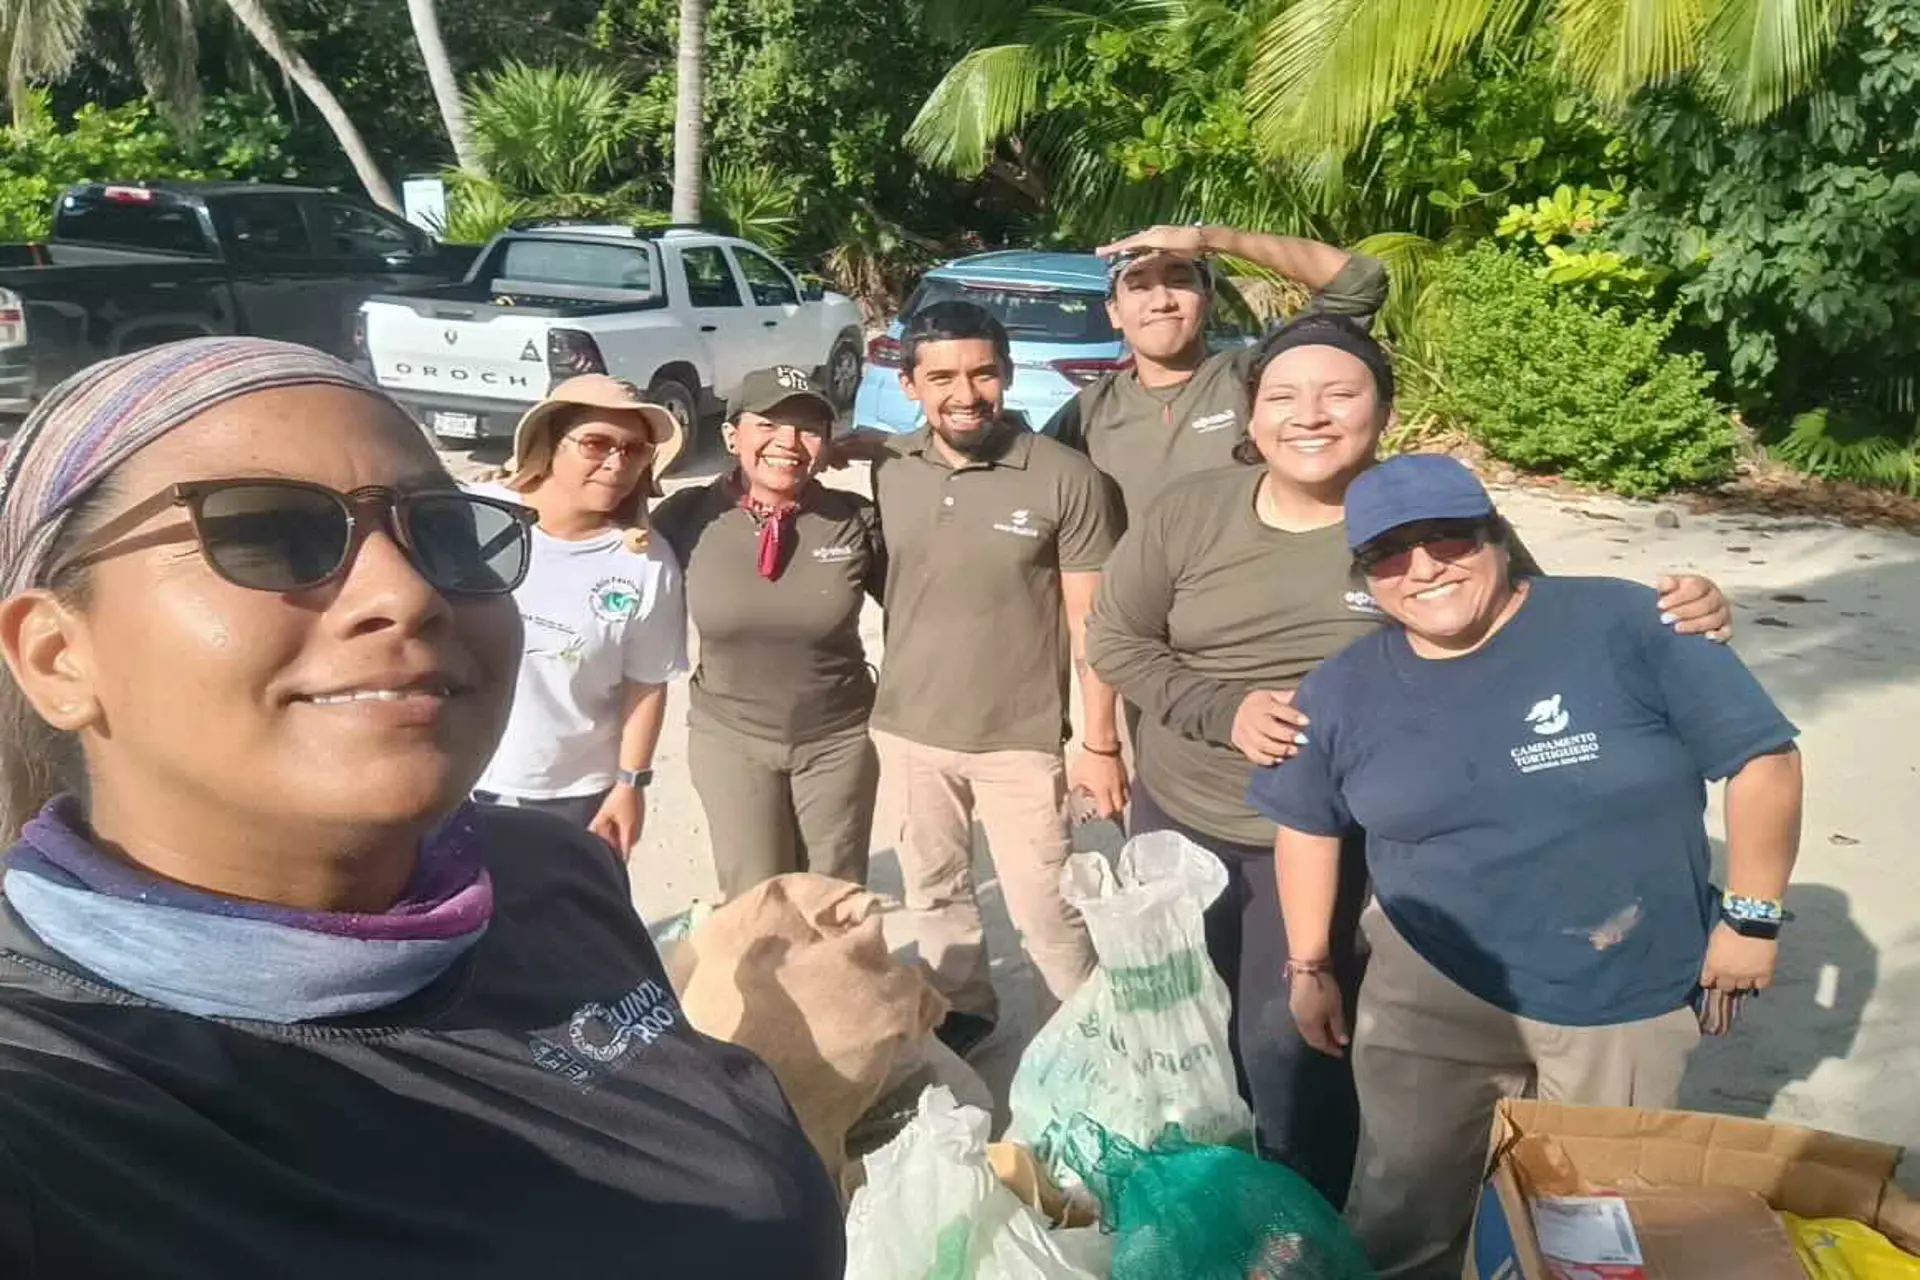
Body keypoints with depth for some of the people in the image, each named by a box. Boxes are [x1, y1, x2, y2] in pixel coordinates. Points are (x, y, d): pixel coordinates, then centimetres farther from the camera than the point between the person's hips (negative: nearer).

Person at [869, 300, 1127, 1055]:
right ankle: (961, 1009, 43)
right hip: (908, 732, 4)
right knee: (932, 890, 20)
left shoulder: (1066, 479, -13)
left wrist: (1099, 743, -8)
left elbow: (1091, 622, -8)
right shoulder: (886, 474, -2)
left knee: (1043, 908, 4)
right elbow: (874, 591, 8)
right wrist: (868, 718, 8)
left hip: (1021, 739, -4)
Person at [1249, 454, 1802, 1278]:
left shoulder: (1624, 624, -15)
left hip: (1626, 1005, -1)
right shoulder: (1341, 691, -3)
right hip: (1431, 994, 2)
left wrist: (1751, 916, -7)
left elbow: (1763, 755, -10)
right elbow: (1308, 824, 9)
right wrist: (1309, 966, 10)